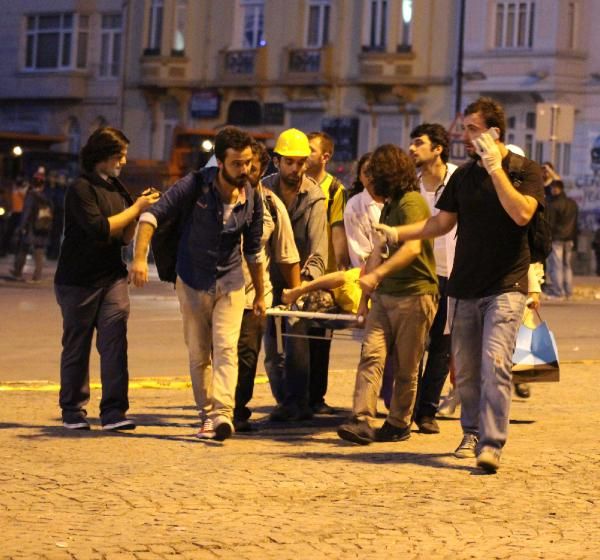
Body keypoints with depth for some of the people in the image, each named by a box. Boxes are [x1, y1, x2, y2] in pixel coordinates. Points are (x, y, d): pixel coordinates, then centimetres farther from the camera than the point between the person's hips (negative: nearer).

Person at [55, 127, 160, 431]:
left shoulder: (116, 188, 13)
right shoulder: (81, 189, -10)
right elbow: (100, 228, -21)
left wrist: (140, 211, -1)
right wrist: (135, 208, -14)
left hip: (113, 278, 6)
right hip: (78, 280, -5)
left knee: (115, 343, -7)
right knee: (76, 347, 5)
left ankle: (113, 411, -10)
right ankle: (73, 411, 17)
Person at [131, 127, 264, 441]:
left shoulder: (252, 199, -3)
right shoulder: (195, 186, -15)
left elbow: (253, 251, 10)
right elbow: (153, 215, -21)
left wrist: (260, 294, 16)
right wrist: (140, 257, -35)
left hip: (230, 281, 1)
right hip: (192, 282, -1)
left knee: (225, 348, -16)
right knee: (198, 355, 6)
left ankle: (223, 414, -27)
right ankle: (207, 415, 17)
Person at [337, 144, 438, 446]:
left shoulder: (412, 202, -11)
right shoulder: (389, 206, 20)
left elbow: (412, 248, -25)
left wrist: (376, 275, -34)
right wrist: (364, 295, 21)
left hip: (414, 295, -8)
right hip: (384, 295, 8)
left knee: (406, 368, 2)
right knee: (371, 354, -7)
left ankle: (399, 424, 12)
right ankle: (362, 421, -15)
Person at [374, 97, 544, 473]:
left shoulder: (525, 170, -3)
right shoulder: (463, 176, 11)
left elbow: (521, 213, -20)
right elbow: (442, 222, 16)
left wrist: (495, 168, -19)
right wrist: (397, 233, 6)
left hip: (506, 286, -5)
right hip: (464, 287, 5)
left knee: (495, 363, -18)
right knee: (466, 368, 9)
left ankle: (492, 445, -21)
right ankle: (472, 433, 27)